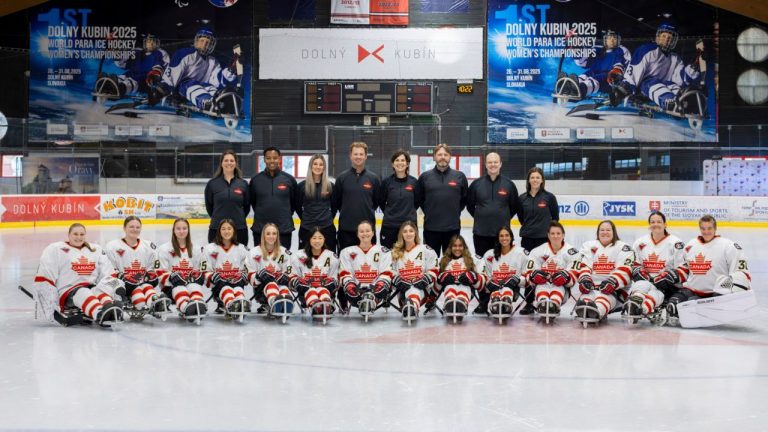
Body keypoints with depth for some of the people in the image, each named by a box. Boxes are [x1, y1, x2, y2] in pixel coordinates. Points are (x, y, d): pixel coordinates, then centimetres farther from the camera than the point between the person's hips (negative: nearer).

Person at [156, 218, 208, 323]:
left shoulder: (194, 249, 18)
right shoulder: (164, 249, 5)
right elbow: (161, 273, -1)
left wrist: (198, 275, -3)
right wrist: (173, 279, -21)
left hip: (190, 283, 3)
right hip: (171, 286, -3)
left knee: (194, 286, -33)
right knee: (179, 288, -37)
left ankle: (199, 305, -64)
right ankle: (186, 308, -68)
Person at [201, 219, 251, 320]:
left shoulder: (241, 248, 15)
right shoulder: (210, 248, 8)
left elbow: (246, 270, 16)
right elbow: (205, 272, 5)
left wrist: (242, 277, -7)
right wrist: (214, 277, -16)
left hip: (236, 282, 2)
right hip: (218, 285, -2)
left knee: (238, 287, -34)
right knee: (224, 286, -37)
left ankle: (241, 304, -67)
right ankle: (231, 305, -69)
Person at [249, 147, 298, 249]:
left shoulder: (289, 179, 0)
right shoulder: (255, 179, 1)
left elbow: (294, 202, 11)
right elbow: (252, 201, 14)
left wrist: (286, 215, 10)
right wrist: (262, 214, 12)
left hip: (284, 229, 0)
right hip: (260, 229, 1)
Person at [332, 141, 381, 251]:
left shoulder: (373, 178, 3)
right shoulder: (342, 177, 2)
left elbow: (378, 201, 11)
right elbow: (336, 202, 7)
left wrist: (368, 212, 6)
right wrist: (346, 213, 6)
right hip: (346, 228, 0)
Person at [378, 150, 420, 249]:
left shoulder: (414, 182, 1)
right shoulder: (387, 182, -1)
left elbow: (418, 202, 11)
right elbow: (381, 202, 9)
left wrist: (408, 213, 10)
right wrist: (391, 213, 10)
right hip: (389, 226, 0)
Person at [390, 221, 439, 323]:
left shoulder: (426, 250, 12)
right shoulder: (395, 253, 20)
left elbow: (433, 271, 8)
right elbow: (392, 273, 17)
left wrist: (425, 280, -11)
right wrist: (398, 282, -4)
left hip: (422, 287, -11)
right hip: (403, 288, 11)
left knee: (415, 290, -40)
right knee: (408, 290, -25)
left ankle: (413, 307, -63)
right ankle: (407, 307, -41)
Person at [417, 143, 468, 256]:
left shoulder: (460, 176, 2)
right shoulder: (425, 177, 1)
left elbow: (465, 198, 11)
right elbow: (419, 199, 10)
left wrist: (456, 212, 5)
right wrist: (428, 212, 6)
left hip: (453, 227, 0)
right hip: (431, 227, 0)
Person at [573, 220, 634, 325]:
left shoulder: (623, 247, 10)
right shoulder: (589, 246, 21)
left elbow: (625, 270, -3)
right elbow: (584, 266, 8)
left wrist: (612, 282, -23)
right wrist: (584, 279, -16)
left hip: (614, 289, -5)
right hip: (591, 286, 5)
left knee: (606, 296, -39)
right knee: (586, 295, -31)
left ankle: (597, 311, -71)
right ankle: (583, 309, -62)